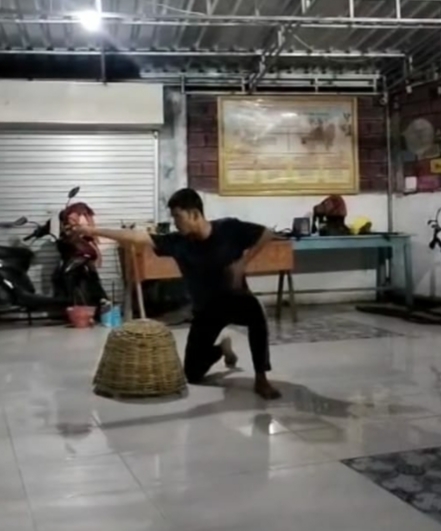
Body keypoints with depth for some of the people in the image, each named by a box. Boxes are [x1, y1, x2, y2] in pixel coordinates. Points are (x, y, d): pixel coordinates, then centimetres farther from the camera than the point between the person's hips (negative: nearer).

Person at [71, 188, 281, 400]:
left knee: (254, 311, -40)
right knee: (192, 374, 5)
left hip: (235, 299, -3)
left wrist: (243, 262, -17)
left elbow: (266, 234, -8)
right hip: (205, 308, 3)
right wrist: (94, 231, -19)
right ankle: (222, 348, 38)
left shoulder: (229, 228, -17)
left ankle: (261, 379, -25)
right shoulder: (178, 242, -12)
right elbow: (136, 237, -15)